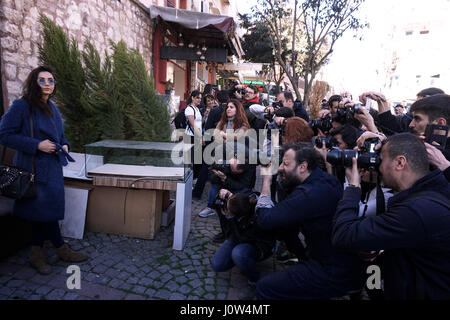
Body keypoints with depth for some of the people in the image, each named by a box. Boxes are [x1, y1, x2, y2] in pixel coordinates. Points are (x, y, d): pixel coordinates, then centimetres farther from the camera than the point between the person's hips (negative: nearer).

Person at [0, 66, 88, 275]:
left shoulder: (52, 109, 15)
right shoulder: (21, 107, -9)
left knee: (40, 213, 12)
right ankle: (62, 250, 14)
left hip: (52, 167, 7)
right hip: (34, 167, -7)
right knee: (45, 210, -2)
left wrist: (64, 145, 4)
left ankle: (37, 254, 23)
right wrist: (37, 145, -19)